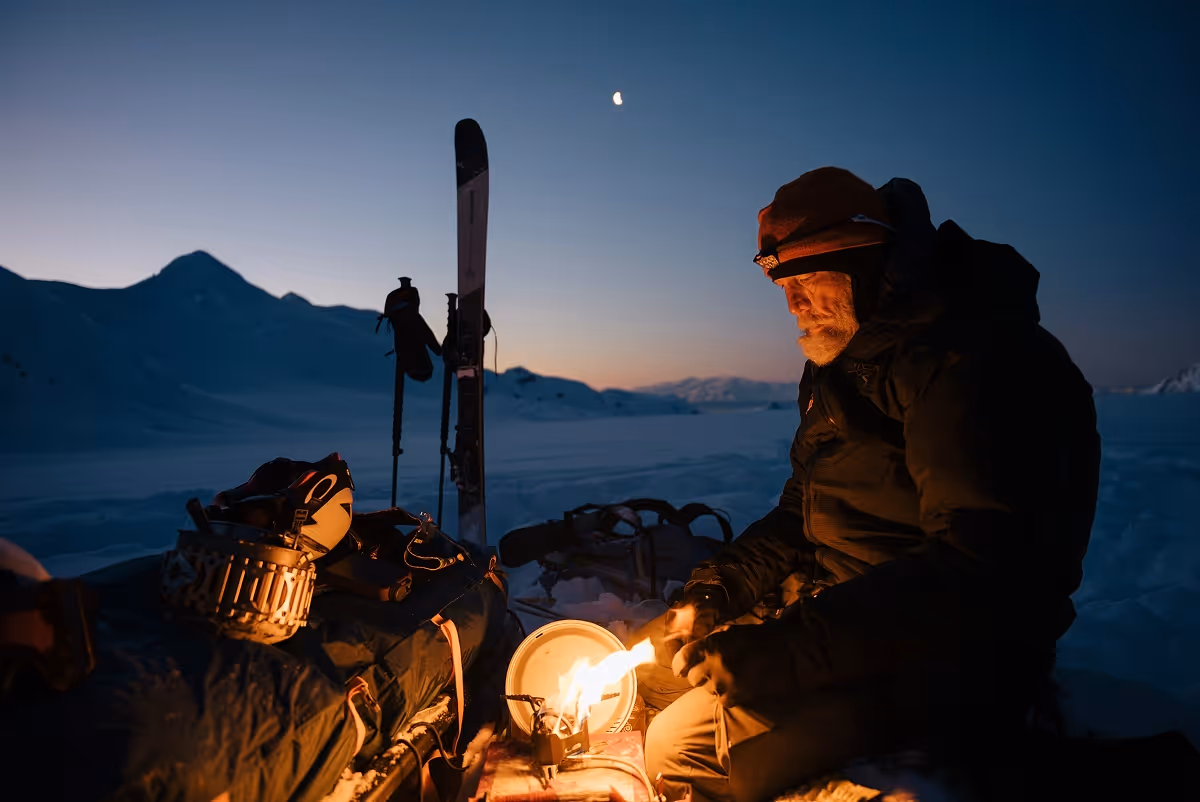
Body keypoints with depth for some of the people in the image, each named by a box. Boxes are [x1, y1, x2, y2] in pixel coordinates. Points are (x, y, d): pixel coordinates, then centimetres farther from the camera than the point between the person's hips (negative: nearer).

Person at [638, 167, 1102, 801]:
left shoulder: (981, 361, -20)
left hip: (934, 661, -9)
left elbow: (980, 571, -30)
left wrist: (777, 650, -33)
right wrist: (719, 589, 1)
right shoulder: (843, 364, 13)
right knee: (658, 656, 11)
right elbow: (803, 509, 18)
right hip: (838, 611, 10)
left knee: (680, 750, -22)